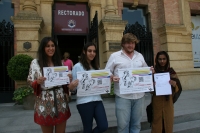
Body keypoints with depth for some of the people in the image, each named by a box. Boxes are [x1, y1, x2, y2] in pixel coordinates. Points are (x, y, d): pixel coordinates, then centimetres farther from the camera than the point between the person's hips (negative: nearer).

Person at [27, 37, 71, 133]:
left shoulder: (60, 62, 6)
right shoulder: (35, 62, -3)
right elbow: (30, 81, -1)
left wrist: (68, 78, -8)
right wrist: (37, 82, -21)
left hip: (60, 102, 3)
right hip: (44, 103, -2)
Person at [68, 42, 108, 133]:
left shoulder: (96, 67, 13)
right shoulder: (77, 66, -5)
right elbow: (72, 87, -6)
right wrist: (72, 85, -29)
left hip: (97, 100, 6)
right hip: (84, 102, -5)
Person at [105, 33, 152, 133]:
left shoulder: (140, 56, 13)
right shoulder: (114, 56, 0)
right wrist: (112, 78, -20)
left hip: (139, 96, 4)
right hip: (122, 96, -4)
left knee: (136, 124, 16)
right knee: (123, 124, 4)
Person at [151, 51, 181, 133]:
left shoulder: (171, 71, 4)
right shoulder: (154, 71, -3)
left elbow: (178, 87, 5)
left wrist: (174, 84, -17)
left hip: (168, 99, 2)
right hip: (157, 100, -2)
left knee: (168, 120, 10)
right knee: (157, 120, 2)